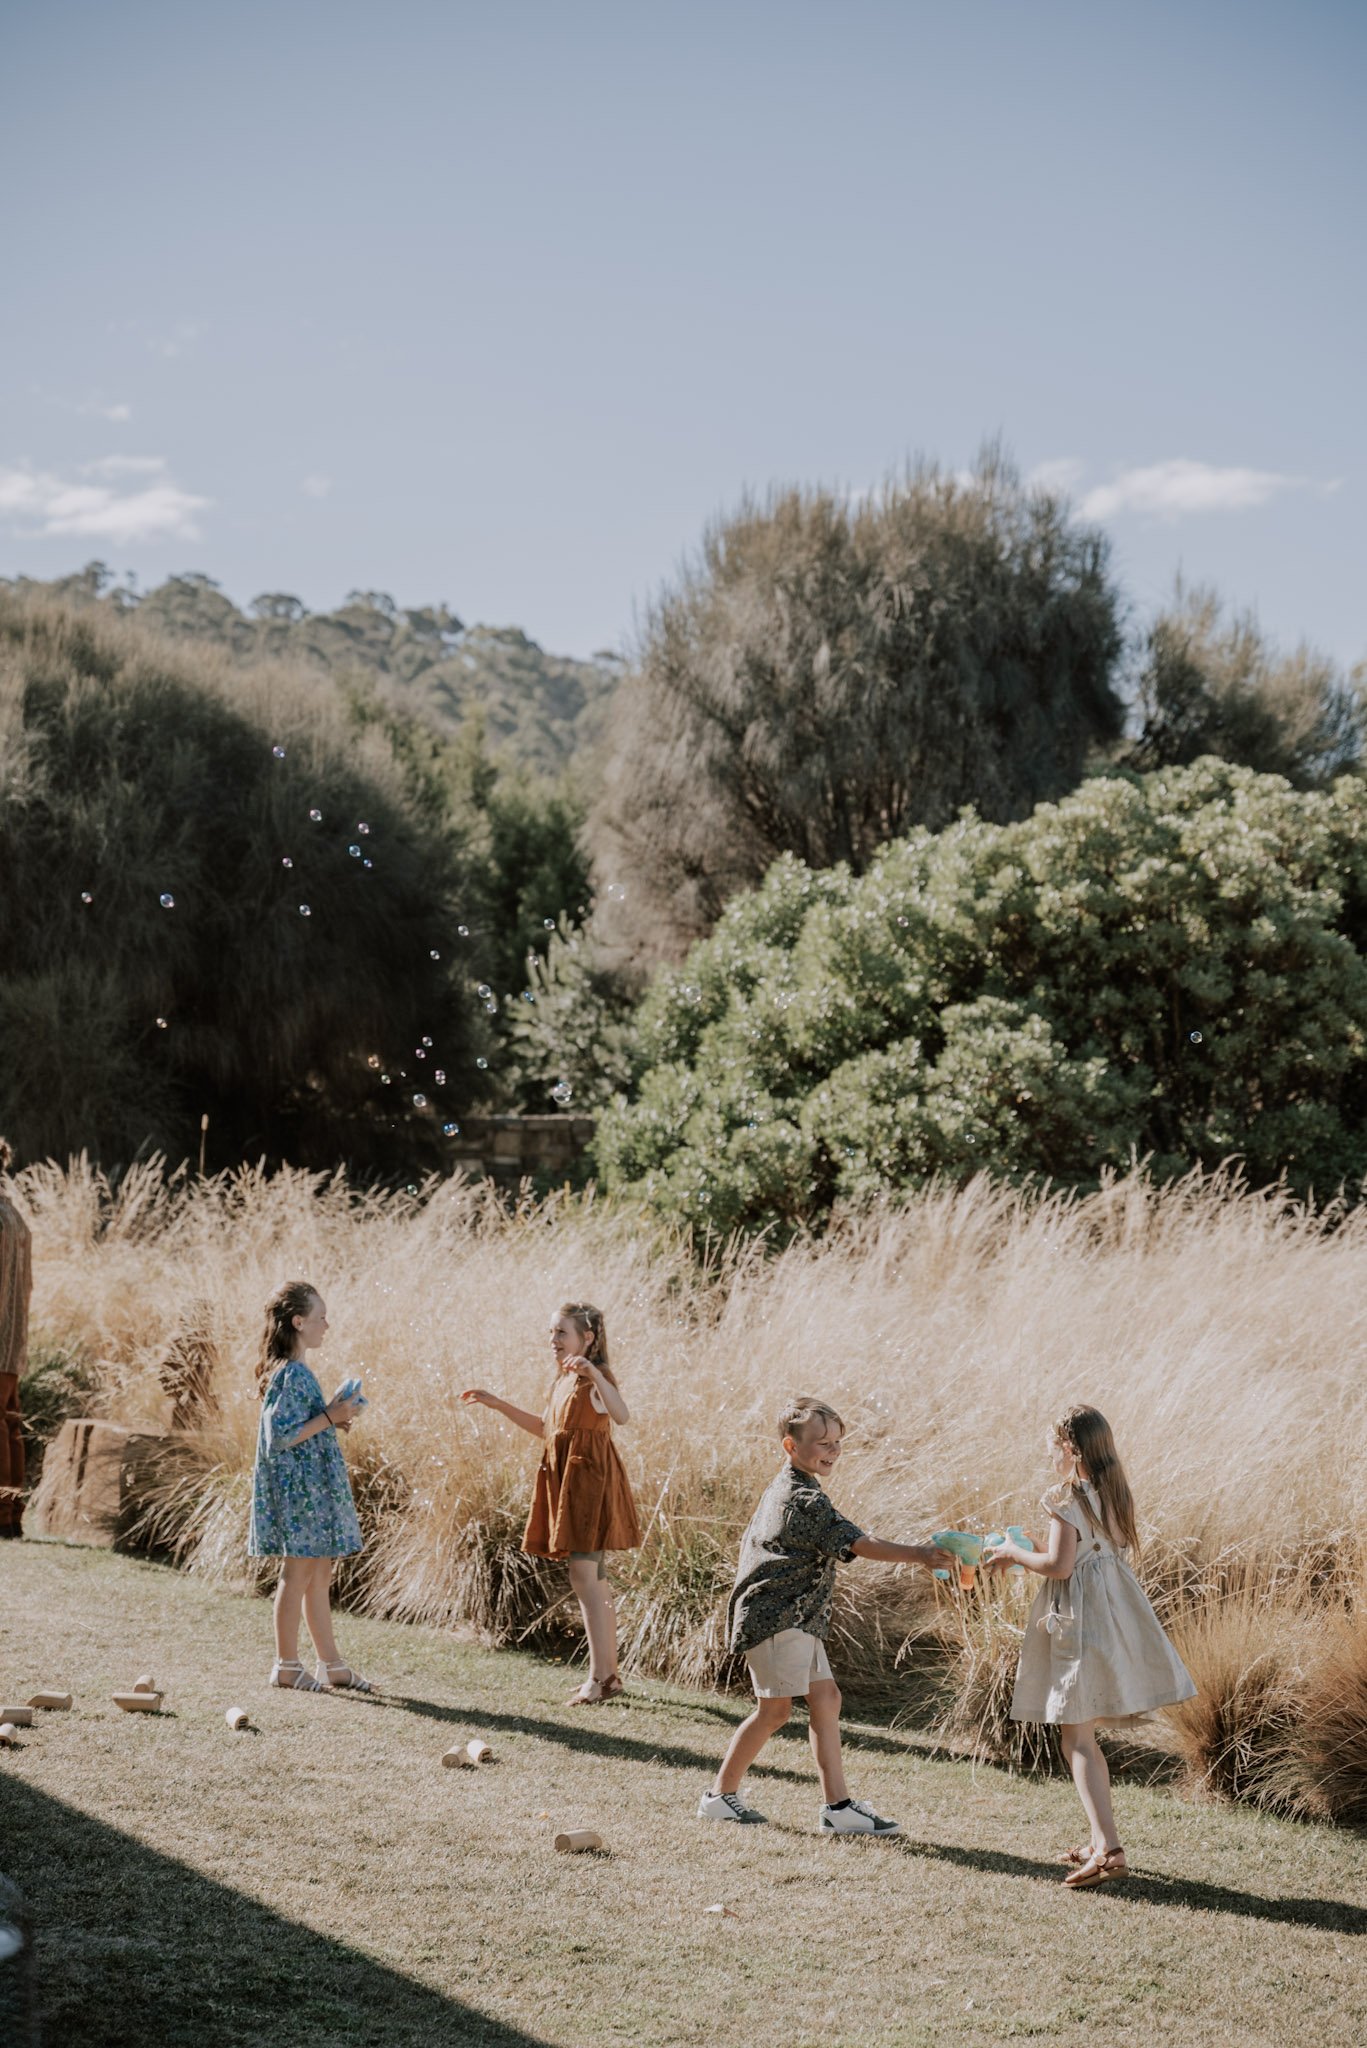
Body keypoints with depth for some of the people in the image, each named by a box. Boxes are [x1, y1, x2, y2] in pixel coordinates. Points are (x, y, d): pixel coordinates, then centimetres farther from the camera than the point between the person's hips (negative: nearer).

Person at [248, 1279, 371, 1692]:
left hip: (311, 1485, 10)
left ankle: (331, 1663, 19)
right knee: (297, 1574, -2)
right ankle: (286, 1666, 7)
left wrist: (334, 1418, 11)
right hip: (296, 1487, -10)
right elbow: (282, 1435, -23)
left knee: (319, 1576, 13)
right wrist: (330, 1418, -19)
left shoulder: (296, 1372, 14)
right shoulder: (291, 1374, -18)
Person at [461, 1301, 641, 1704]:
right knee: (594, 1579, 13)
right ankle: (608, 1673, 21)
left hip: (590, 1480, -10)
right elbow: (545, 1428, 27)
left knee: (583, 1575, -13)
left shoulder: (595, 1377, -14)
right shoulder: (562, 1380, 15)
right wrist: (498, 1404, 24)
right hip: (566, 1480, 10)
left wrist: (593, 1373, -45)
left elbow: (621, 1415, -34)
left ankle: (599, 1677, -12)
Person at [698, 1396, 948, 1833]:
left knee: (825, 1697, 6)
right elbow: (859, 1544, -23)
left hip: (796, 1619, 11)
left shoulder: (780, 1490, 16)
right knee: (775, 1707, -4)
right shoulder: (804, 1499, -17)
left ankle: (838, 1806, 4)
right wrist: (917, 1555, -26)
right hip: (778, 1617, -11)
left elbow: (751, 1542, 24)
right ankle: (721, 1795, 8)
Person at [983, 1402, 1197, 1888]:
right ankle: (1100, 1841, 21)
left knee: (1076, 1738, -7)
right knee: (1082, 1734, 18)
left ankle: (1109, 1849, -16)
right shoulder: (1112, 1492, 10)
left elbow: (1058, 1566, -19)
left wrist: (1014, 1552, -2)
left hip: (1079, 1619, -9)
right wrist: (1020, 1554, 19)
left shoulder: (1066, 1497, -15)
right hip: (1111, 1609, 9)